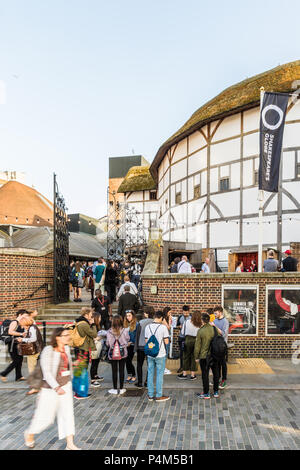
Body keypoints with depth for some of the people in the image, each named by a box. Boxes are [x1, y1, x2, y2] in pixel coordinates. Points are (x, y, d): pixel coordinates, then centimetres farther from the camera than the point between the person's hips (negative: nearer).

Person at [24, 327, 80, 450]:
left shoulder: (66, 349, 1)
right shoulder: (48, 351, -20)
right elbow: (47, 372, -24)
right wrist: (56, 388, -33)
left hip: (65, 385, 6)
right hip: (50, 388, -6)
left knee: (68, 414, 4)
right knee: (46, 416, 6)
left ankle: (70, 444, 11)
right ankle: (29, 434, 35)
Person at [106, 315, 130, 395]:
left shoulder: (109, 332, -12)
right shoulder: (124, 331, -12)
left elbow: (107, 343, -5)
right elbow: (128, 340, 1)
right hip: (123, 353, 1)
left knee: (114, 371, 8)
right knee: (121, 371, 10)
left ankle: (115, 389, 16)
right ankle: (121, 389, 17)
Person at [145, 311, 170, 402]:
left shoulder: (147, 327, 0)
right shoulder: (163, 327, -13)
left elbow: (146, 341, 7)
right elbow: (166, 342, -12)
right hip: (160, 354, -4)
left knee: (150, 374, 12)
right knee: (159, 374, 6)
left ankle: (150, 395, 19)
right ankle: (159, 396, 12)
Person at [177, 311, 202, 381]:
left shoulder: (187, 322, -3)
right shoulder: (200, 324, -6)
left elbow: (182, 332, 4)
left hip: (188, 340, 0)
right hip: (196, 340, 0)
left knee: (186, 357, 11)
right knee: (194, 357, 10)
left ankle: (184, 374, 18)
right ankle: (193, 375, 17)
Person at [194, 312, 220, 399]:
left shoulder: (200, 331, -15)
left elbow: (197, 345, -11)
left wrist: (196, 357, 0)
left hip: (204, 356, -4)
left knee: (205, 375, 7)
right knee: (216, 373, 15)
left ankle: (206, 394, 14)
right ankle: (216, 392, 25)